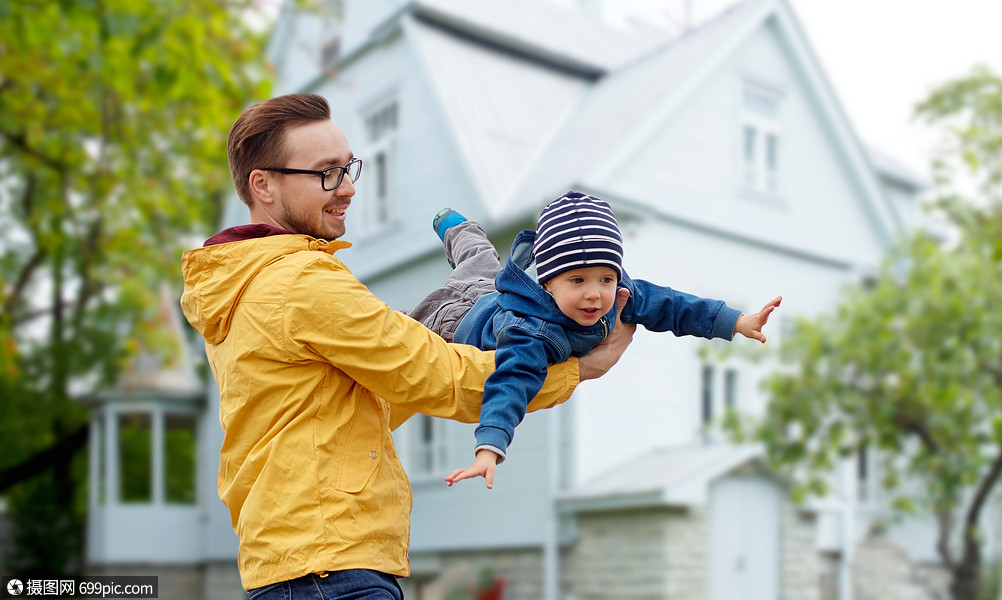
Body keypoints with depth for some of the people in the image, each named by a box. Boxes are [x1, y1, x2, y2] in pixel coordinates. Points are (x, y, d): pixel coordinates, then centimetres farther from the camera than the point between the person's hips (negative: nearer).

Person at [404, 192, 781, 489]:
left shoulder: (617, 292, -36)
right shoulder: (531, 333, -55)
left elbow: (663, 304, -23)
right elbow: (510, 385, -64)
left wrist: (737, 322, -25)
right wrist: (488, 451, -78)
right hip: (468, 321, -7)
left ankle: (455, 228, 64)